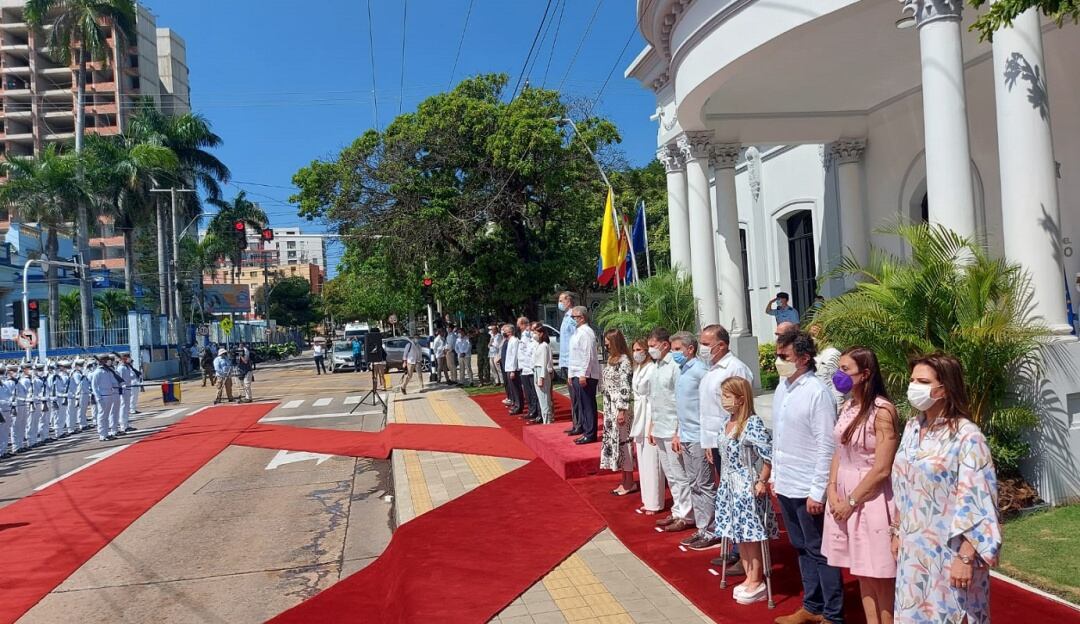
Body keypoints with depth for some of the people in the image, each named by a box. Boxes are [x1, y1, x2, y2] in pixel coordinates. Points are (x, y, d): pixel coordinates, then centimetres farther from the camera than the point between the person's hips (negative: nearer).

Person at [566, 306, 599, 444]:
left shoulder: (586, 332, -14)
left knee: (588, 404, -5)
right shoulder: (577, 332, 15)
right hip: (578, 374, 9)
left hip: (586, 375, -9)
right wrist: (571, 373, 20)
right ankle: (583, 427, 27)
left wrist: (583, 375, -22)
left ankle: (590, 434, -1)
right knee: (582, 403, 17)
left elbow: (588, 356, -20)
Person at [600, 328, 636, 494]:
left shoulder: (624, 361, -15)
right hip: (610, 407, 9)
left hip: (619, 407, -9)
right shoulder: (612, 359, 13)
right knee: (614, 442, 12)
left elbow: (625, 388, -18)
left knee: (622, 442, -2)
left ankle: (629, 483, 9)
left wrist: (622, 411, -20)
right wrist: (608, 409, 17)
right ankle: (625, 481, 21)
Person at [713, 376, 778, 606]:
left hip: (748, 488, -8)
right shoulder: (728, 423, 6)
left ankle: (757, 581, 15)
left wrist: (762, 482, -18)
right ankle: (750, 578, 26)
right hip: (730, 487, 8)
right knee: (739, 535, 14)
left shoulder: (753, 423, -20)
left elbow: (769, 456, -22)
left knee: (750, 536, 2)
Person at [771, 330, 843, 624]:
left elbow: (827, 447, -17)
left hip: (807, 489, -7)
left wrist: (818, 491, -18)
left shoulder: (817, 392, -17)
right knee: (802, 549, 19)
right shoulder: (782, 387, 6)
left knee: (820, 552, 5)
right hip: (785, 485, 7)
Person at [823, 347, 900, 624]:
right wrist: (832, 491, -2)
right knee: (862, 570, 16)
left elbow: (882, 470, -18)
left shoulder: (882, 411, -16)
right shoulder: (847, 407, 6)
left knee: (880, 573, 4)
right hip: (843, 493, 7)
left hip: (870, 496, -7)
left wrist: (851, 501, -12)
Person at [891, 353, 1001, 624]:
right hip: (913, 548, 7)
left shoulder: (966, 436, -16)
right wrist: (897, 532, 14)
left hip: (949, 550, -6)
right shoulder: (912, 427, 4)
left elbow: (978, 502, -18)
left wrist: (966, 557, -19)